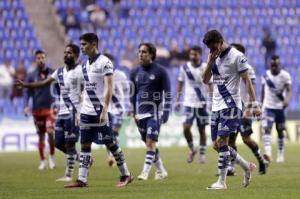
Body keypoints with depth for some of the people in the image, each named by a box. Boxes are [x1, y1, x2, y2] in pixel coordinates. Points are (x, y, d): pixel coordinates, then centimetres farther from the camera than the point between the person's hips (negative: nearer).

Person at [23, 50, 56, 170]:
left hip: (51, 108, -1)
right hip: (37, 109, 1)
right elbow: (27, 92, 1)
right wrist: (26, 105, -13)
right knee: (41, 136, 6)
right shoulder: (31, 76, 3)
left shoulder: (52, 73, 3)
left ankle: (51, 157, 2)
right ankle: (43, 161, 17)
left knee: (50, 132, -16)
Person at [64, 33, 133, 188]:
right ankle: (82, 179, 5)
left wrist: (104, 110, -21)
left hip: (100, 112, -7)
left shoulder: (104, 62, -10)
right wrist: (80, 111, 16)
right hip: (86, 112, 7)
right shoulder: (86, 64, 14)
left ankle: (126, 175, 11)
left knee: (110, 143, 0)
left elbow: (108, 88, -15)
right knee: (85, 145, 4)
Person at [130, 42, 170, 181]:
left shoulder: (160, 71, -4)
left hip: (154, 112, -5)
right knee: (148, 143, 9)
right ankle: (161, 171, 21)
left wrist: (166, 112, -8)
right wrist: (133, 113, 10)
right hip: (141, 113, 6)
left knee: (151, 142, -13)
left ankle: (145, 172, -14)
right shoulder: (135, 73, 9)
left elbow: (167, 93, -3)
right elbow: (132, 94, 15)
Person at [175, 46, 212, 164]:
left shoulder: (206, 68, -4)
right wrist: (177, 100, 6)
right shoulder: (185, 68, 1)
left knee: (202, 130, 5)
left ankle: (202, 154, 16)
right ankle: (192, 150, 12)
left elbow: (211, 85, -1)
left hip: (202, 103, -1)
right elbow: (180, 83, 11)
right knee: (186, 128, -10)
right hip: (189, 103, 1)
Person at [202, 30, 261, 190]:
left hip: (231, 105, -8)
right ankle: (247, 166, 23)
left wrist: (253, 105, -14)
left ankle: (221, 182, -10)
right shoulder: (214, 57, 12)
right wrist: (210, 62, -5)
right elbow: (205, 80, 10)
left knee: (221, 142, -13)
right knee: (217, 145, 7)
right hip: (216, 106, 8)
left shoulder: (236, 56, -9)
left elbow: (247, 81, -9)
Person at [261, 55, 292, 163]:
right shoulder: (266, 75, 3)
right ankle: (268, 152, -28)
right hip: (268, 106, 1)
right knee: (267, 129, -17)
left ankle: (280, 154, 23)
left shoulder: (285, 75, -5)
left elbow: (289, 90, -13)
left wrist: (286, 100, -32)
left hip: (280, 107, -1)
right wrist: (261, 104, 16)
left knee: (280, 131, 9)